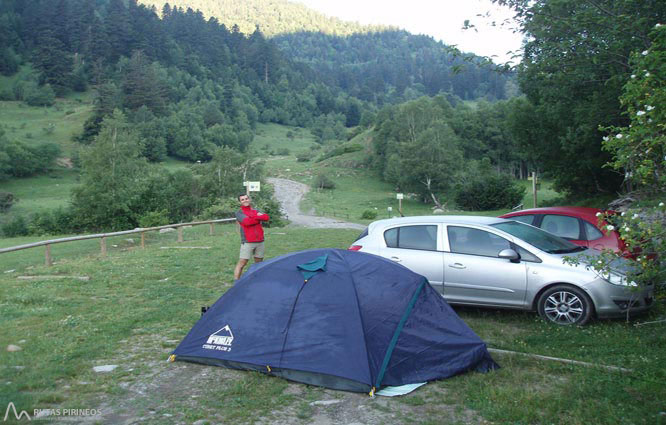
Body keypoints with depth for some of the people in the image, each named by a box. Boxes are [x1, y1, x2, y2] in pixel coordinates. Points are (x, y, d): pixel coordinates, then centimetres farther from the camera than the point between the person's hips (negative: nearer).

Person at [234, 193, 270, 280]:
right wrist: (259, 218, -7)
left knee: (259, 262, 12)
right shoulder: (239, 213, 1)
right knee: (242, 263, -9)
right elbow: (247, 221, -19)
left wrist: (254, 216, -13)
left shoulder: (256, 211, 15)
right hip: (247, 242, -5)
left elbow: (267, 217, -3)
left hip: (260, 241, 5)